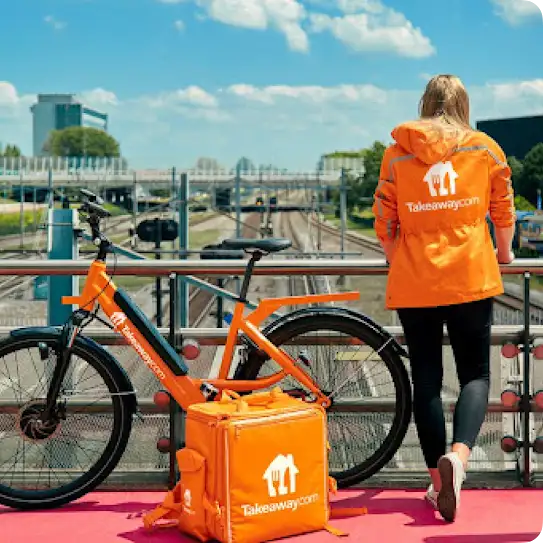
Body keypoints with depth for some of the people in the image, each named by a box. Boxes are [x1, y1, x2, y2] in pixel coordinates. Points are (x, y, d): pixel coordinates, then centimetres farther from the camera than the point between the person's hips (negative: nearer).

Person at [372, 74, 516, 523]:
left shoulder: (397, 152, 5)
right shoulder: (485, 148, 5)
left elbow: (384, 223, 6)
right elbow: (504, 211, 13)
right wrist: (504, 252, 32)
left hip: (414, 281, 1)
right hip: (471, 277, -1)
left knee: (426, 379, 9)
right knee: (475, 373, 6)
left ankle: (439, 481, 13)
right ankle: (458, 455, -19)